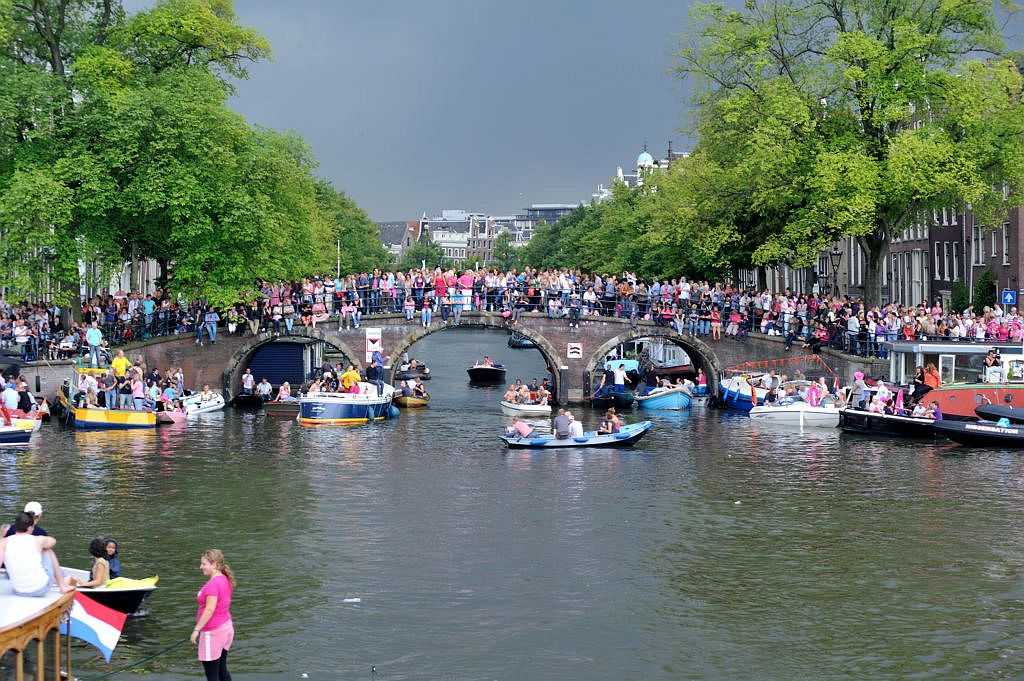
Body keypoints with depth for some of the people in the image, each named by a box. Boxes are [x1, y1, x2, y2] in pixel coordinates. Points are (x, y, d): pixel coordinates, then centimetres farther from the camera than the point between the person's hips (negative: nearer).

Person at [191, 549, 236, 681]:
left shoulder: (213, 584, -22)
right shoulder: (225, 580, 7)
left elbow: (210, 609, -26)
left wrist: (197, 629, -23)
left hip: (213, 633, -10)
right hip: (226, 628, 10)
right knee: (222, 670, 18)